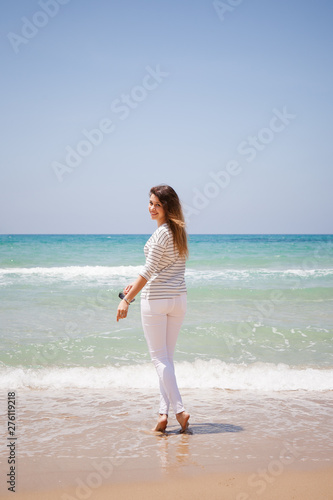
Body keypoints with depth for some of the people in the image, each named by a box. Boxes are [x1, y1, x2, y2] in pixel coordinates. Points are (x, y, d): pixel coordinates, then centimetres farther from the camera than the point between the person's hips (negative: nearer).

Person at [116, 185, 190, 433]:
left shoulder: (162, 233, -16)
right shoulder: (179, 231, 10)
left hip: (156, 300, -8)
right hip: (179, 299, 8)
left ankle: (179, 409, -6)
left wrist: (127, 300, -14)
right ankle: (164, 411, 9)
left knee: (160, 358, -1)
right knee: (167, 357, 11)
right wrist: (137, 285, 21)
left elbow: (149, 271, -18)